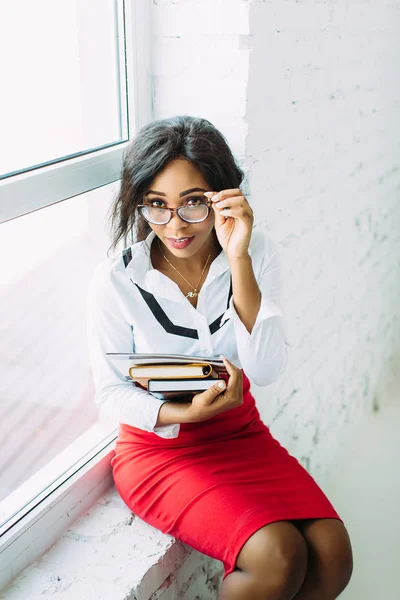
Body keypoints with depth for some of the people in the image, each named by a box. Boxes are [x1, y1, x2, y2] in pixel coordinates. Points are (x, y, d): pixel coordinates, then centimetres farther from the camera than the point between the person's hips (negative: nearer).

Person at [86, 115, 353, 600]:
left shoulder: (257, 251, -10)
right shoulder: (116, 281, -16)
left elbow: (266, 371, -18)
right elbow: (111, 393, -7)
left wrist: (239, 262, -29)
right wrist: (186, 413, -26)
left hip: (239, 431, 4)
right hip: (158, 444, -3)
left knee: (332, 554, -14)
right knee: (278, 557, -24)